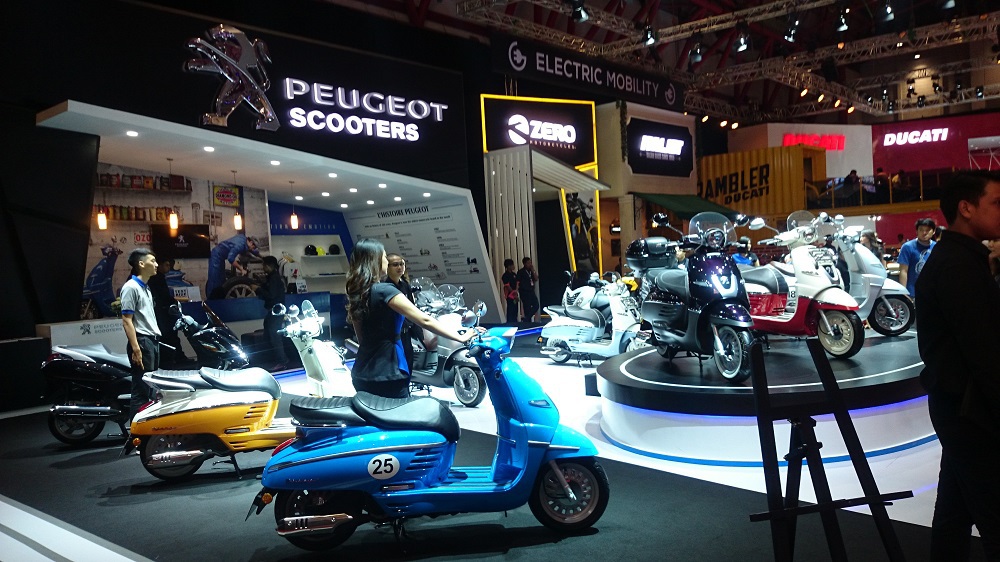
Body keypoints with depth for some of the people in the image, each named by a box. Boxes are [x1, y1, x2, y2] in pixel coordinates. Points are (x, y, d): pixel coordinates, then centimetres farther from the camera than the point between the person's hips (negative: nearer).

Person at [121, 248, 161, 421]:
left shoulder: (146, 288, 18)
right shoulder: (131, 287, -11)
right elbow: (127, 321, -17)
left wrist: (155, 340, 19)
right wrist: (136, 349, -22)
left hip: (153, 341, 10)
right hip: (142, 342, -10)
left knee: (152, 388, 13)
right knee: (141, 391, -9)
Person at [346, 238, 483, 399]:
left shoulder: (356, 293, 8)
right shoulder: (384, 291, -16)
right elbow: (424, 320, -20)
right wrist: (460, 337, -16)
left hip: (361, 375, 8)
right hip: (387, 376, -8)